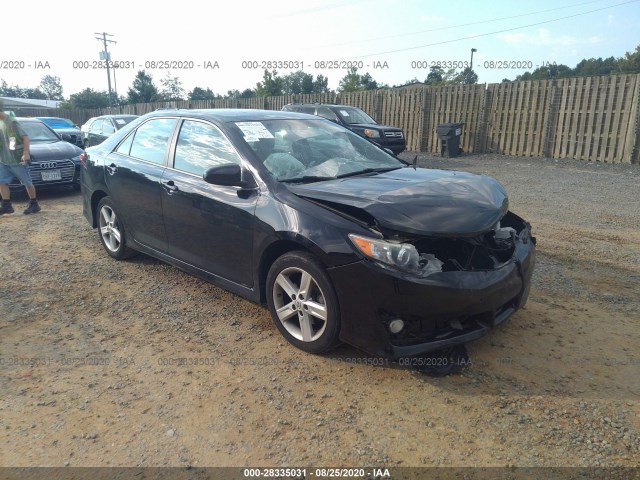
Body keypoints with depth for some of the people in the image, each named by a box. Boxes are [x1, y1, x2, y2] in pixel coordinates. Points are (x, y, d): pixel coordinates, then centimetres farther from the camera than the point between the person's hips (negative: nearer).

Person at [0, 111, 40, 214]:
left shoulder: (11, 122, -12)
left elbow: (25, 137, -16)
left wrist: (26, 153, -23)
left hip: (17, 159, -8)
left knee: (27, 183, 2)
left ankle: (34, 205, 13)